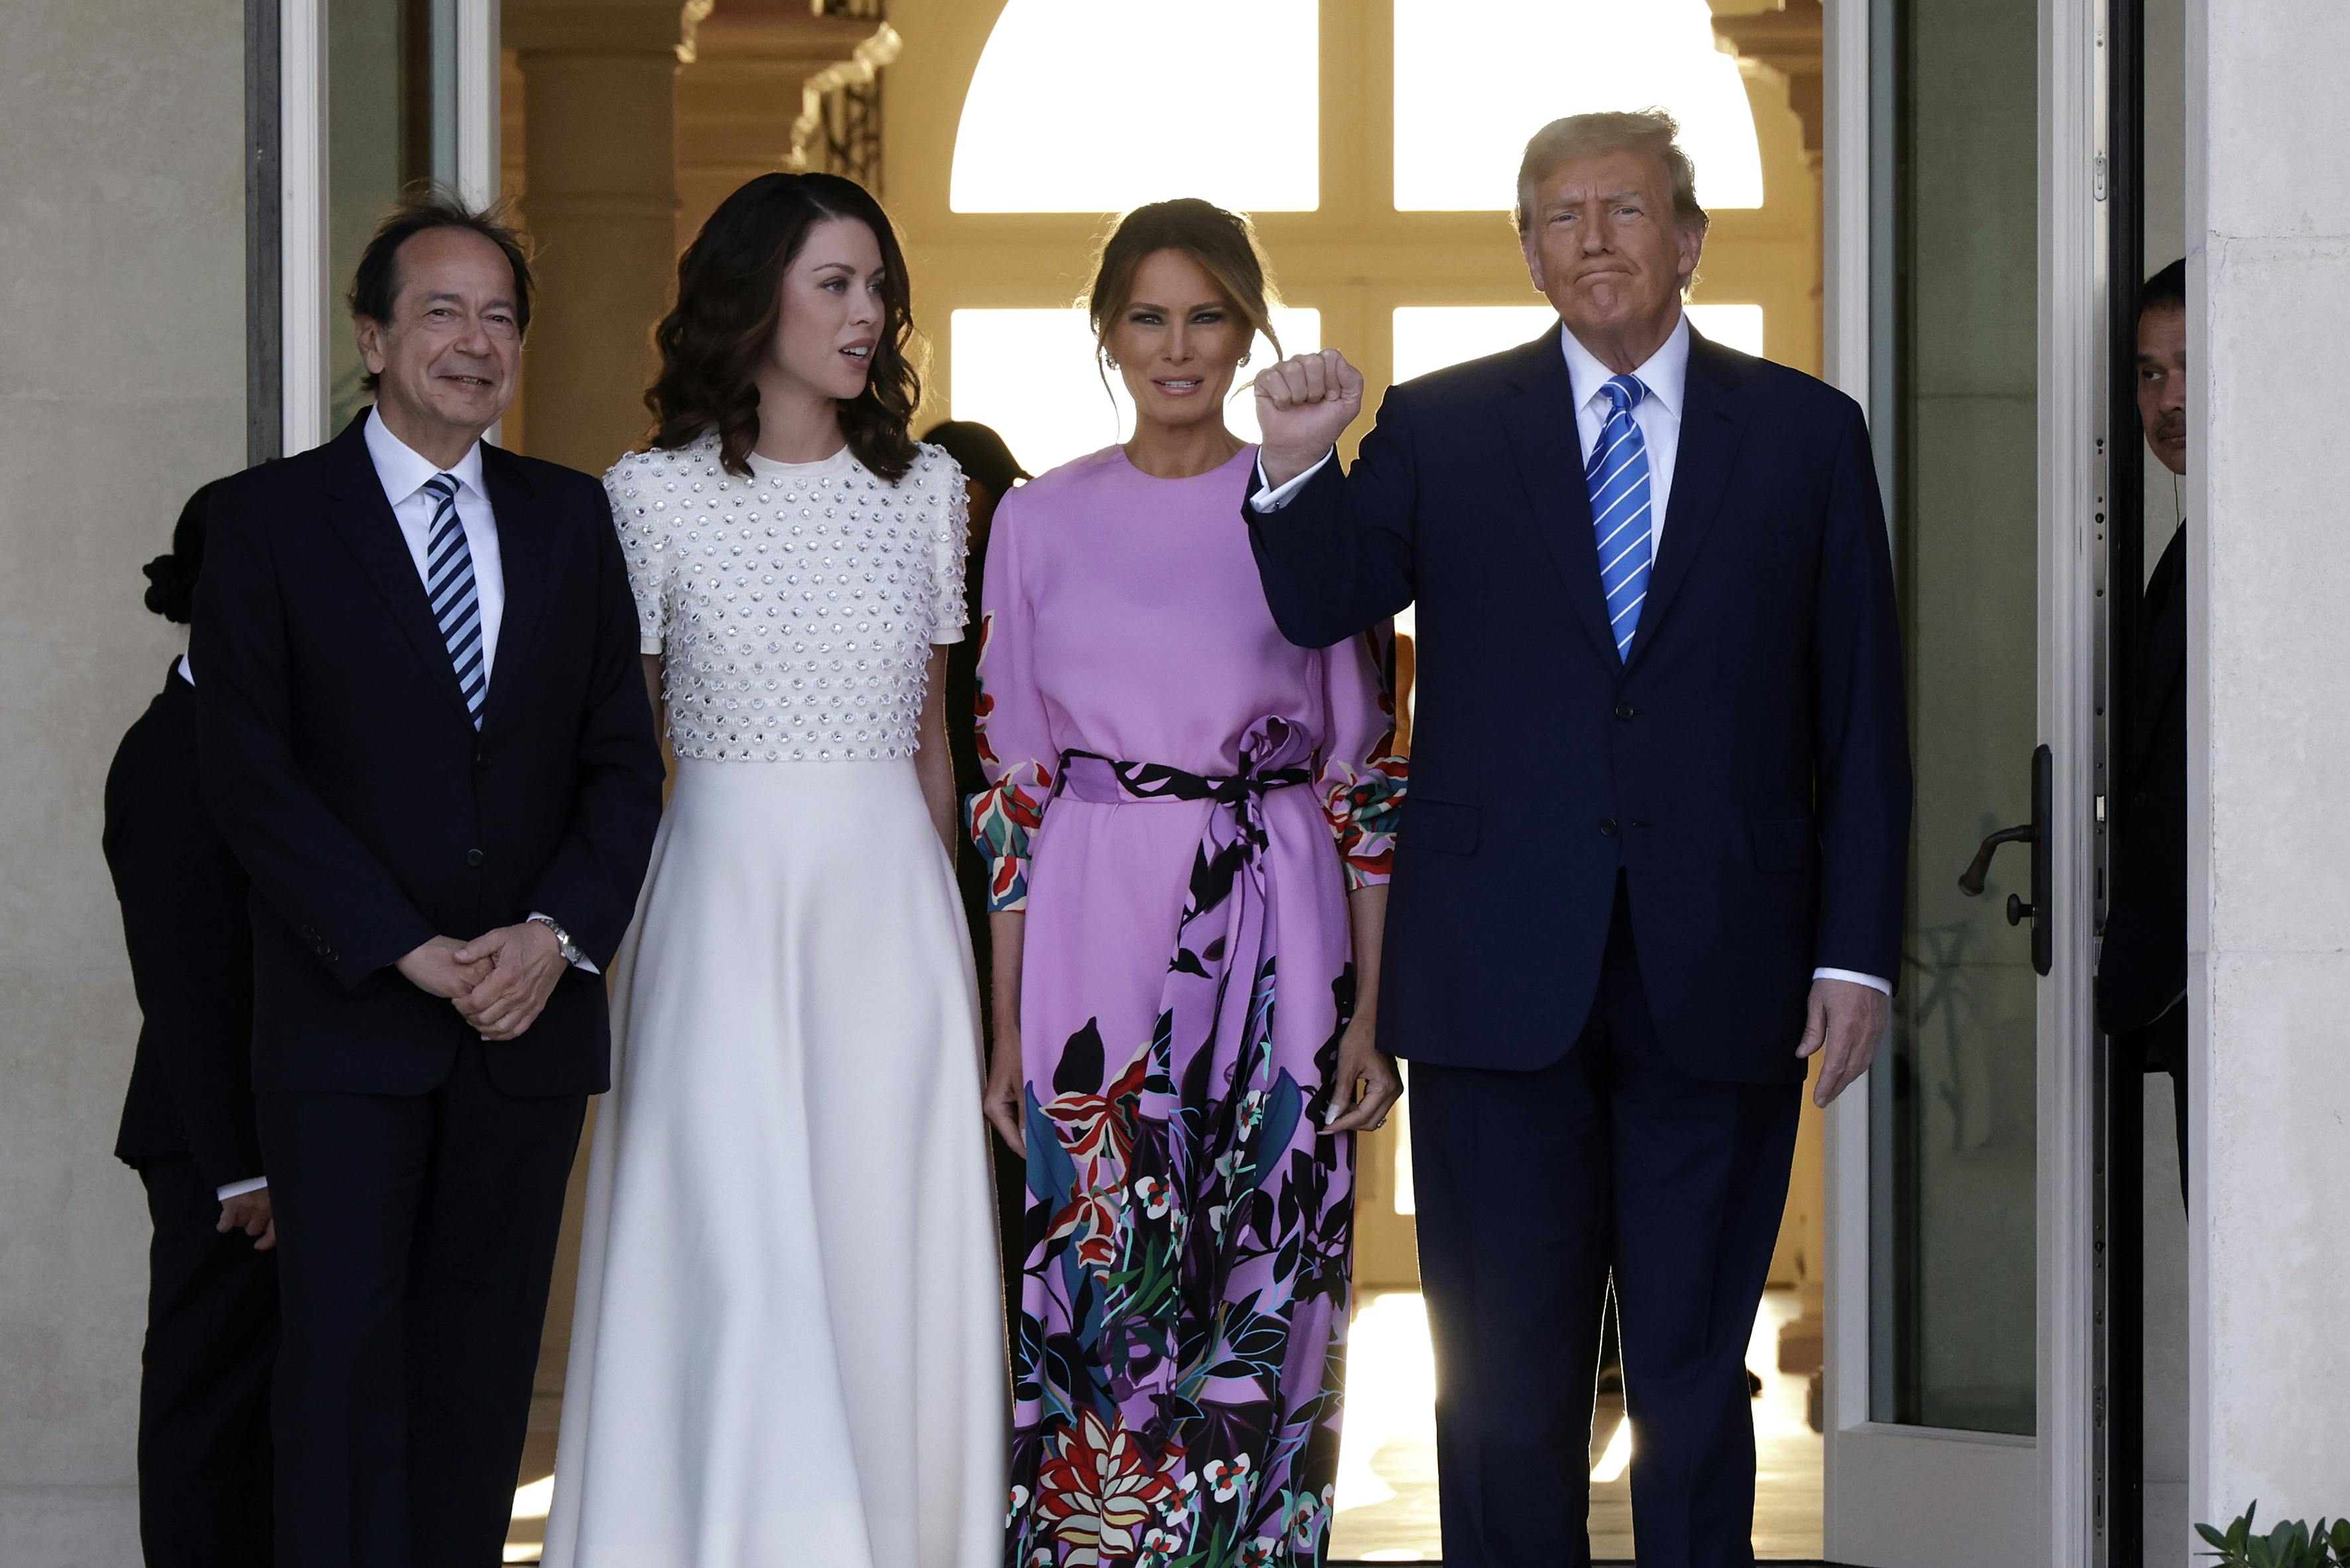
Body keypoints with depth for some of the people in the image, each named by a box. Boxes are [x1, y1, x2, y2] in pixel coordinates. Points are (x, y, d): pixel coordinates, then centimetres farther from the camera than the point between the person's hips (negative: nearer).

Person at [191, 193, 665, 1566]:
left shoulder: (569, 516, 11)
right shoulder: (270, 519, 0)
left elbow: (625, 758, 9)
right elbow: (250, 772, -6)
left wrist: (557, 933, -8)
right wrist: (407, 952, -13)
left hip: (531, 1015, 3)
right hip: (347, 1027, -3)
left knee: (485, 1357, 6)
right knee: (348, 1349, -7)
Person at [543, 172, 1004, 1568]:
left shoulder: (925, 489, 9)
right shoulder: (656, 496, 0)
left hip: (888, 900, 3)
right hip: (722, 891, -2)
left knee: (890, 1238, 2)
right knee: (736, 1254, -7)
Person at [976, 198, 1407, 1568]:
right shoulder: (1042, 522, 7)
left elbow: (1367, 772, 4)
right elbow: (1010, 780, 8)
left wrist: (1373, 1011, -2)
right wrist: (1005, 1028, 4)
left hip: (1272, 943, -1)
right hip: (1094, 936, 1)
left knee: (1262, 1291, 1)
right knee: (1093, 1288, -1)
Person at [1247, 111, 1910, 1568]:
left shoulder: (1806, 434, 6)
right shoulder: (1439, 428, 7)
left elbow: (1862, 716, 5)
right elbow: (1319, 608, 5)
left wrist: (1858, 952, -2)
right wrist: (1299, 465, -13)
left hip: (1718, 991, 0)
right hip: (1502, 982, 0)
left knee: (1697, 1376, 8)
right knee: (1504, 1382, 5)